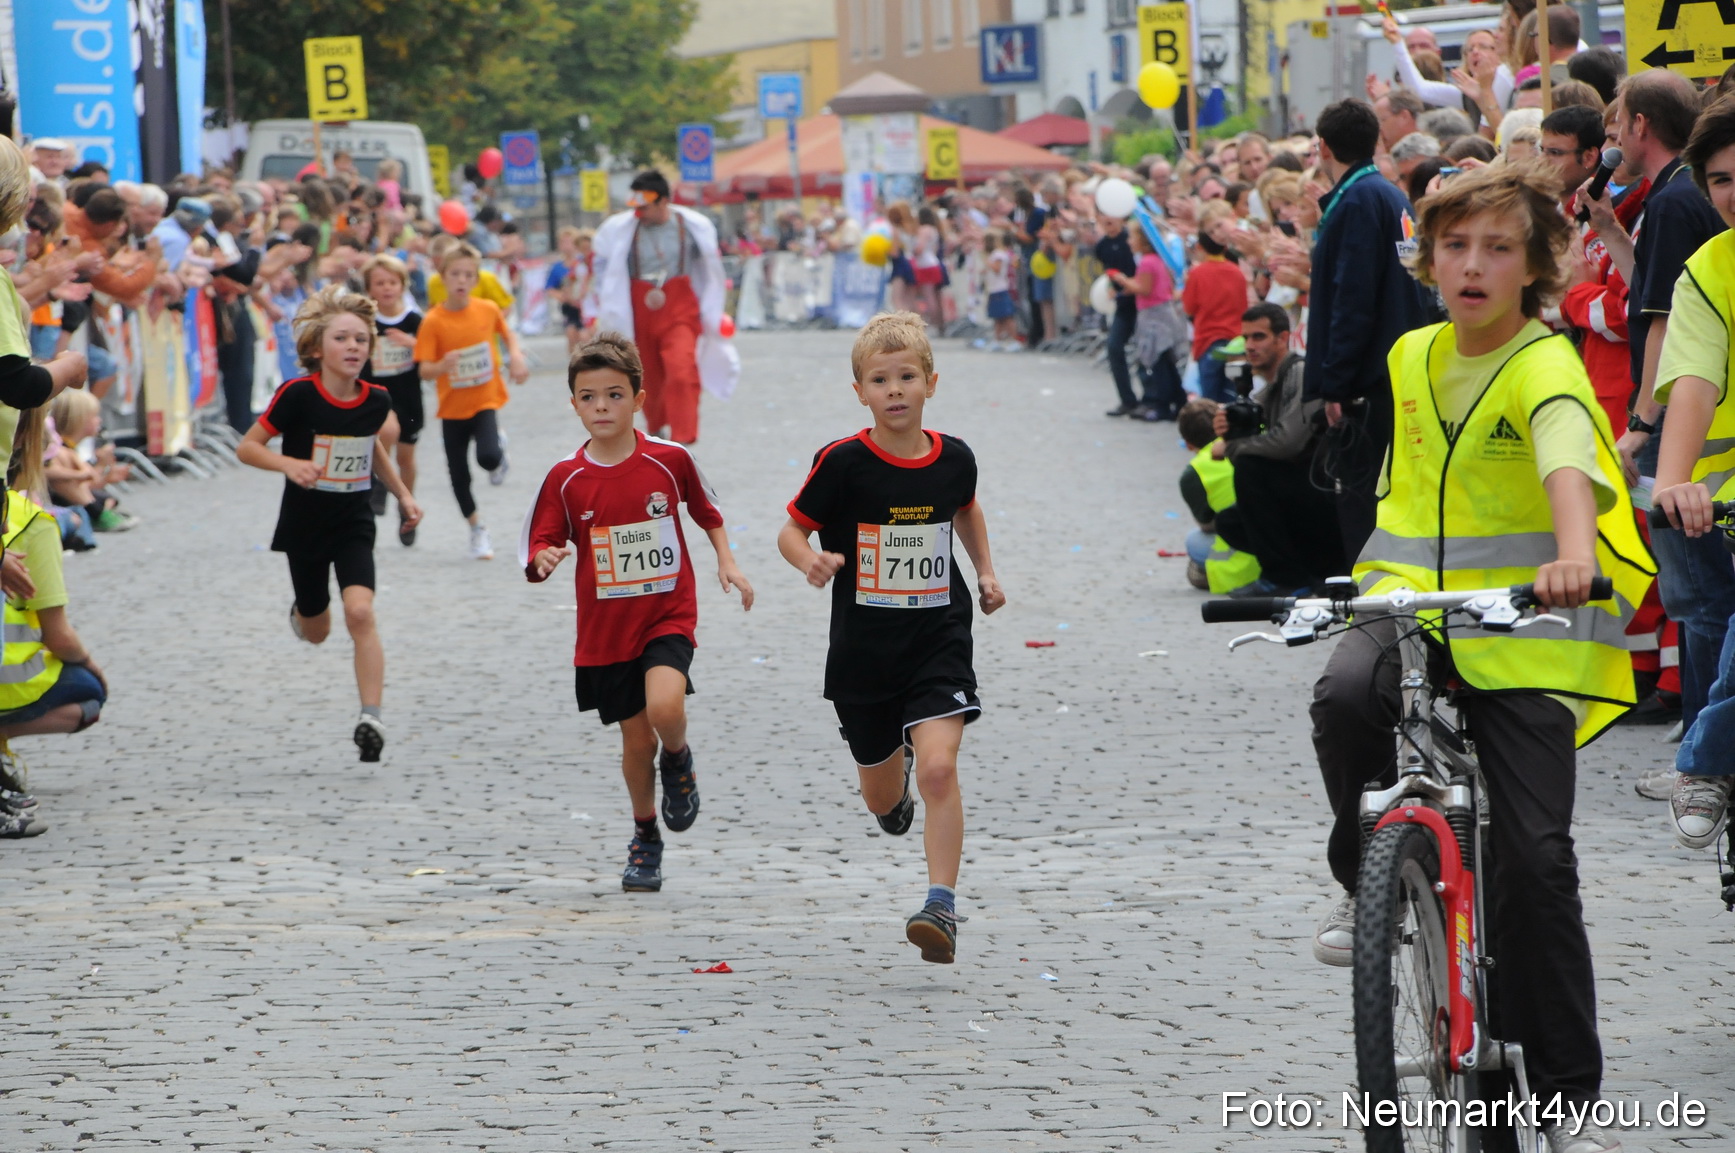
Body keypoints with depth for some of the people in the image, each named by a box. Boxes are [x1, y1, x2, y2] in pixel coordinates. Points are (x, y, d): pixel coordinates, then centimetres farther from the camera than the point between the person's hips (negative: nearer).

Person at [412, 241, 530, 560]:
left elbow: (507, 333, 15)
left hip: (485, 401, 0)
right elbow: (424, 370, -16)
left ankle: (499, 450, 13)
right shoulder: (433, 321, -14)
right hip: (453, 406, 0)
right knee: (459, 474, 7)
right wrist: (443, 365, -37)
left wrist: (516, 358, -2)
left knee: (488, 456, -25)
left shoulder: (488, 310, -7)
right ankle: (477, 530, 28)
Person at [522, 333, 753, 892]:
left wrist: (726, 562, 4)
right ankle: (644, 837, 29)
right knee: (636, 740, 6)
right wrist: (545, 559, -25)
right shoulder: (565, 479, -5)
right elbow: (539, 545, -3)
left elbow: (707, 512, 13)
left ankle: (678, 759, 8)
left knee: (665, 707, -27)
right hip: (604, 630, 1)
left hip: (668, 616, -1)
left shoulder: (670, 460, -5)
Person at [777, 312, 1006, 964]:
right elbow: (791, 531, -3)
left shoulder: (953, 459, -1)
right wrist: (812, 562, -23)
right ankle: (894, 780, 54)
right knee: (881, 798, 15)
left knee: (938, 768, -21)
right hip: (862, 649, 0)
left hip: (939, 641, 0)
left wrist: (985, 570, 12)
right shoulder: (844, 463, -11)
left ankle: (942, 906, -18)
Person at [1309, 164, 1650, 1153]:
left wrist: (1573, 556, -52)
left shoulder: (1546, 365, -12)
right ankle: (1366, 880, -6)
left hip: (1522, 629, -4)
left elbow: (1568, 460, -34)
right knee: (1345, 694, -32)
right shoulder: (1414, 358, 9)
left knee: (1536, 858, -8)